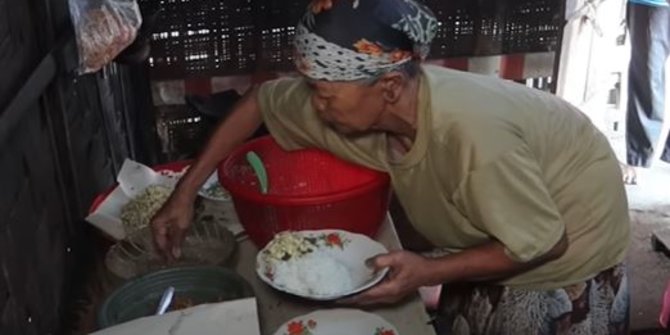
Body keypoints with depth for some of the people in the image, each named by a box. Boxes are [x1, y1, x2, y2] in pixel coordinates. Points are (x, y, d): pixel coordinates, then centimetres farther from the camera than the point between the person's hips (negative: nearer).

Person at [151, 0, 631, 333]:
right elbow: (260, 101, -9)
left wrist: (429, 272, -33)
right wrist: (186, 192, -10)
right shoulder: (357, 102, -23)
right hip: (498, 236, 6)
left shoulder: (475, 137, -43)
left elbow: (544, 244, -29)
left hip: (568, 246, -6)